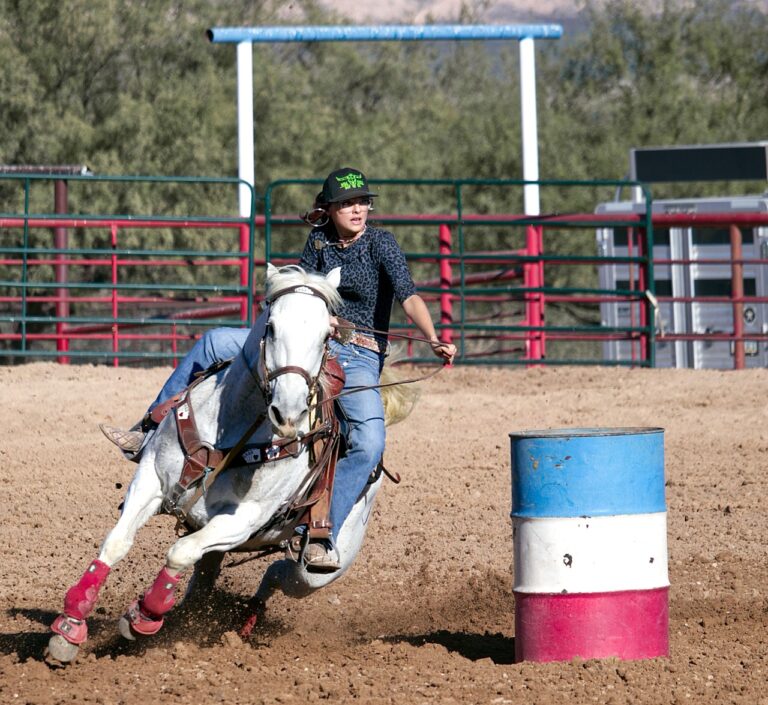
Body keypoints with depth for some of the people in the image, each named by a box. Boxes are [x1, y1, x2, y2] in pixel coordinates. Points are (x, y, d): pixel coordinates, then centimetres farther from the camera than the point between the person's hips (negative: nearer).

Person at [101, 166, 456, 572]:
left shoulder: (380, 243, -8)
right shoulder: (319, 242, 7)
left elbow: (409, 296, -20)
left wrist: (434, 341, -35)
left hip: (360, 359, -5)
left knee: (369, 443, -31)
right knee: (214, 343, -7)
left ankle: (321, 540, -28)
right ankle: (150, 434, -2)